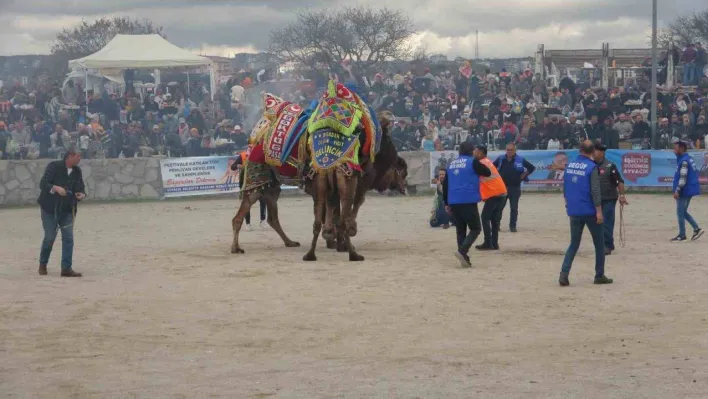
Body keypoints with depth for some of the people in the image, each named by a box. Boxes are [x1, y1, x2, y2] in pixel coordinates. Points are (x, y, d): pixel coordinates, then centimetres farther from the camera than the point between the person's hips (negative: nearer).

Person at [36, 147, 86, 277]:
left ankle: (66, 268, -1)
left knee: (68, 237, -4)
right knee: (50, 237, -2)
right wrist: (56, 188, -37)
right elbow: (43, 184, -19)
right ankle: (43, 264, 20)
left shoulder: (77, 171, 4)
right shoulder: (54, 166, -12)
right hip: (50, 208, -5)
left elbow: (80, 187, 6)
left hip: (67, 210, 5)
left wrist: (82, 194, -18)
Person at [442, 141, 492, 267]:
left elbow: (445, 184, 16)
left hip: (454, 202, 6)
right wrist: (479, 169, 25)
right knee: (475, 228, 3)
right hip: (469, 201, -6)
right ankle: (462, 251, -18)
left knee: (460, 230, 12)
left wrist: (446, 204, 22)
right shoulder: (472, 162, -4)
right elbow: (488, 173, 4)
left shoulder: (451, 164, 14)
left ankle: (464, 259, 8)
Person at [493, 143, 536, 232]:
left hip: (514, 188, -2)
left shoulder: (520, 160, -4)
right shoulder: (501, 159, 2)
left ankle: (512, 226, 8)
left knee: (514, 208, 0)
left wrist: (524, 175, -2)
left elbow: (532, 167, 2)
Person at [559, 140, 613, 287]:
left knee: (574, 244, 9)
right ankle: (599, 276, 14)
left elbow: (565, 188, 14)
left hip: (574, 212, 5)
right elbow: (595, 191, -16)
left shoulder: (569, 166, 6)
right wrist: (599, 210, -14)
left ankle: (564, 274, -9)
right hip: (589, 211, -5)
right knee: (599, 244, 11)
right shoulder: (592, 167, -12)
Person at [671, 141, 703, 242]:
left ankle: (682, 235, 4)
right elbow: (696, 172, 18)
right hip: (690, 190, 10)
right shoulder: (689, 159, 11)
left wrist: (677, 191, -24)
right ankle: (696, 229, 13)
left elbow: (683, 177, -23)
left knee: (680, 213, -1)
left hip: (684, 191, -10)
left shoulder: (684, 161, -18)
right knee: (683, 212, 18)